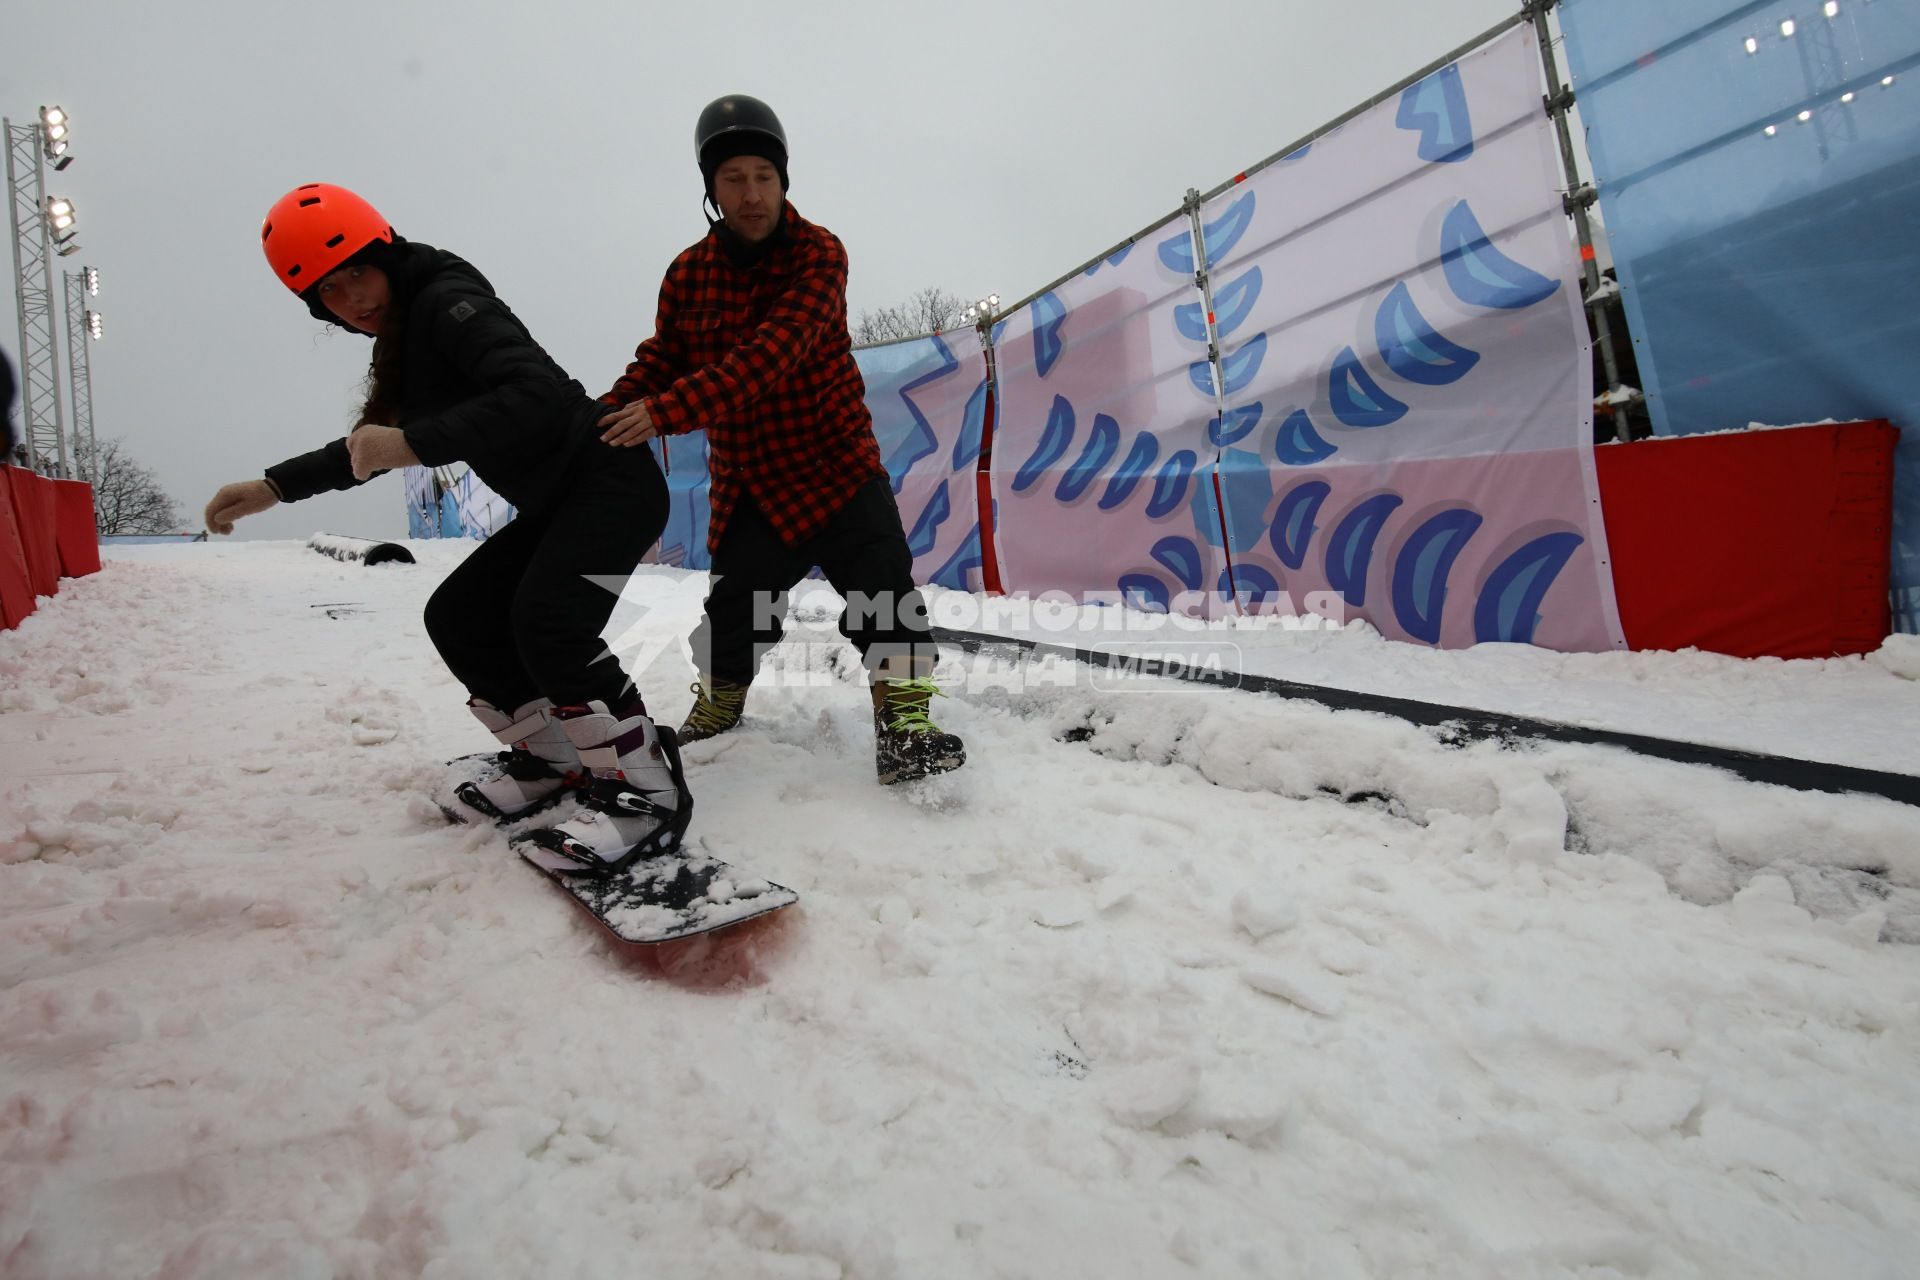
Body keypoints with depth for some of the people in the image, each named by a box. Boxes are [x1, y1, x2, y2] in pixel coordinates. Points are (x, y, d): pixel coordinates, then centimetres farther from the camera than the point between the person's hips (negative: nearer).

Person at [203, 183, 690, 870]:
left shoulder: (449, 300, -15)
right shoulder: (404, 334, 14)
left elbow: (540, 393, -31)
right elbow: (375, 444, 27)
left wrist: (416, 444, -32)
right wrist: (273, 487, 21)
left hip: (612, 483, -10)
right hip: (554, 504, 10)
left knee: (545, 619, -28)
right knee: (456, 615, 9)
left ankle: (645, 790, -19)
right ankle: (555, 758, 18)